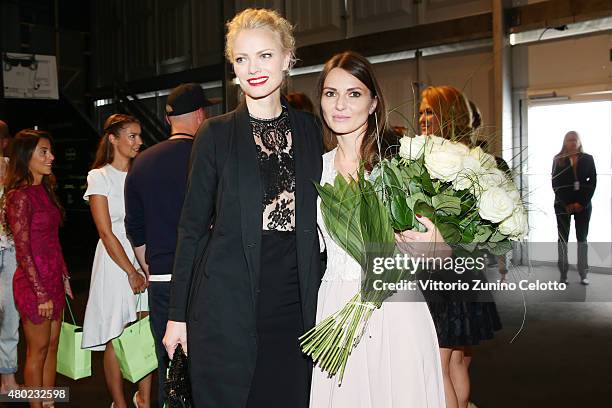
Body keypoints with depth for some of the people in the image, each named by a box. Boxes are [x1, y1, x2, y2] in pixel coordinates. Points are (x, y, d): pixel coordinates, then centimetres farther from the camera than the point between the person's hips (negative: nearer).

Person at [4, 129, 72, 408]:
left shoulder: (45, 190, 9)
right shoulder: (20, 196, -16)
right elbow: (23, 252, -17)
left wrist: (64, 277, 15)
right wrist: (41, 293, -16)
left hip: (53, 279, 8)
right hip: (34, 283, -8)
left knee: (52, 346, 14)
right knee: (38, 350, 4)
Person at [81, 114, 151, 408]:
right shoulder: (99, 177, -4)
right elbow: (106, 233, -8)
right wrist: (131, 272, -10)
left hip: (145, 258, 4)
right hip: (115, 261, -4)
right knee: (116, 339, 3)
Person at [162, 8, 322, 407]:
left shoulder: (309, 129, 8)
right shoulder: (216, 134, -1)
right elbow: (193, 227, 1)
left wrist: (321, 298, 8)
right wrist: (178, 315, -1)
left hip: (294, 303, 3)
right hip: (228, 306, -3)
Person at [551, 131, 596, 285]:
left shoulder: (588, 159, 5)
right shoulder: (558, 160, 3)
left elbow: (593, 182, 0)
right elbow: (555, 183, -2)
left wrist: (582, 203, -9)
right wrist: (567, 204, -10)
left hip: (583, 204, 0)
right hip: (563, 204, 0)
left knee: (582, 238, 3)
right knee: (563, 238, 1)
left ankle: (584, 274, 6)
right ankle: (563, 274, 5)